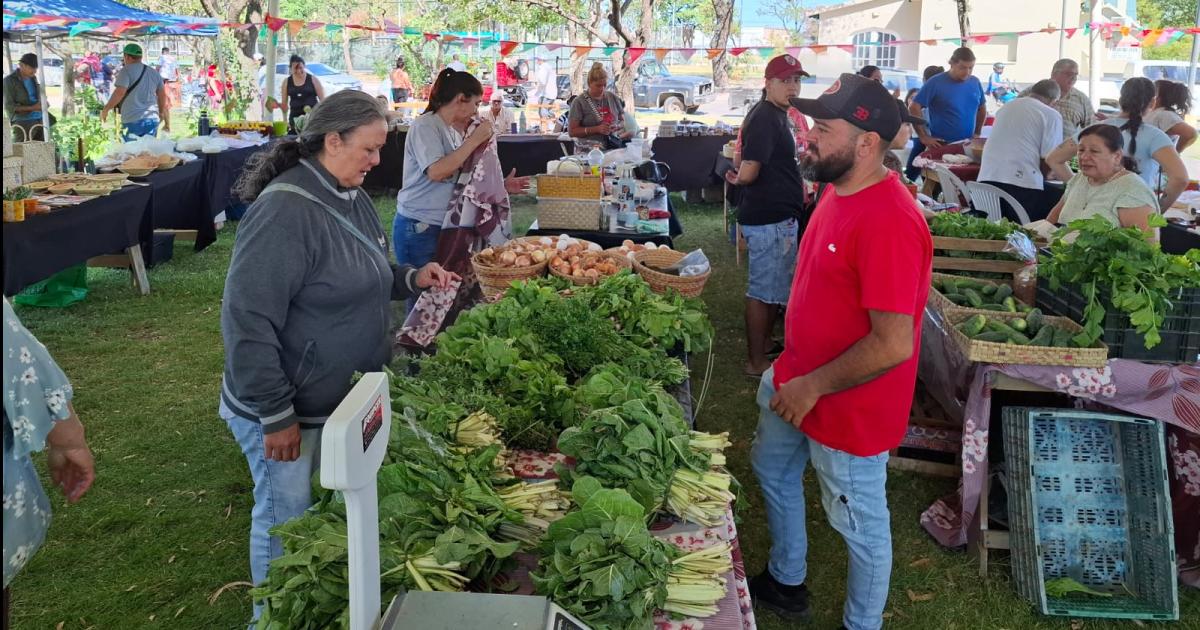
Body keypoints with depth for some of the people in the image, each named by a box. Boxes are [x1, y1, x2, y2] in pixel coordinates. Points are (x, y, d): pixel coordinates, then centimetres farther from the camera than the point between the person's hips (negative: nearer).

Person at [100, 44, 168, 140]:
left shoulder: (127, 71, -3)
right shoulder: (154, 73, 15)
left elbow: (119, 93, -14)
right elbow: (163, 96, 16)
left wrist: (105, 110, -3)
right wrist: (167, 122, 21)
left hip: (133, 121, -6)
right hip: (152, 119, 6)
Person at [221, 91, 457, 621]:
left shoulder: (351, 197, 4)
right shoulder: (285, 211, -25)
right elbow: (247, 322, -25)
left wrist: (412, 279, 1)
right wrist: (277, 416, -22)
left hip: (341, 397, 9)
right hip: (289, 407, -8)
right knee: (286, 518, 8)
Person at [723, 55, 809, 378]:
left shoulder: (773, 115, 14)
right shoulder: (766, 119, -20)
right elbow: (748, 173, -25)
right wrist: (740, 179, -6)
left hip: (779, 216, 11)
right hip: (771, 218, -11)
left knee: (773, 285, 21)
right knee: (764, 290, -2)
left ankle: (766, 344, 36)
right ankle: (756, 362, 7)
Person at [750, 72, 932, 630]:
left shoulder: (889, 222, -30)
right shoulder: (838, 191, 0)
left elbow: (892, 345, -31)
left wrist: (813, 387, -21)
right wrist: (792, 374, 16)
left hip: (849, 407, -10)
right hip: (795, 381, 10)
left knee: (860, 524, 11)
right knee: (772, 469, 27)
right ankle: (785, 582, 51)